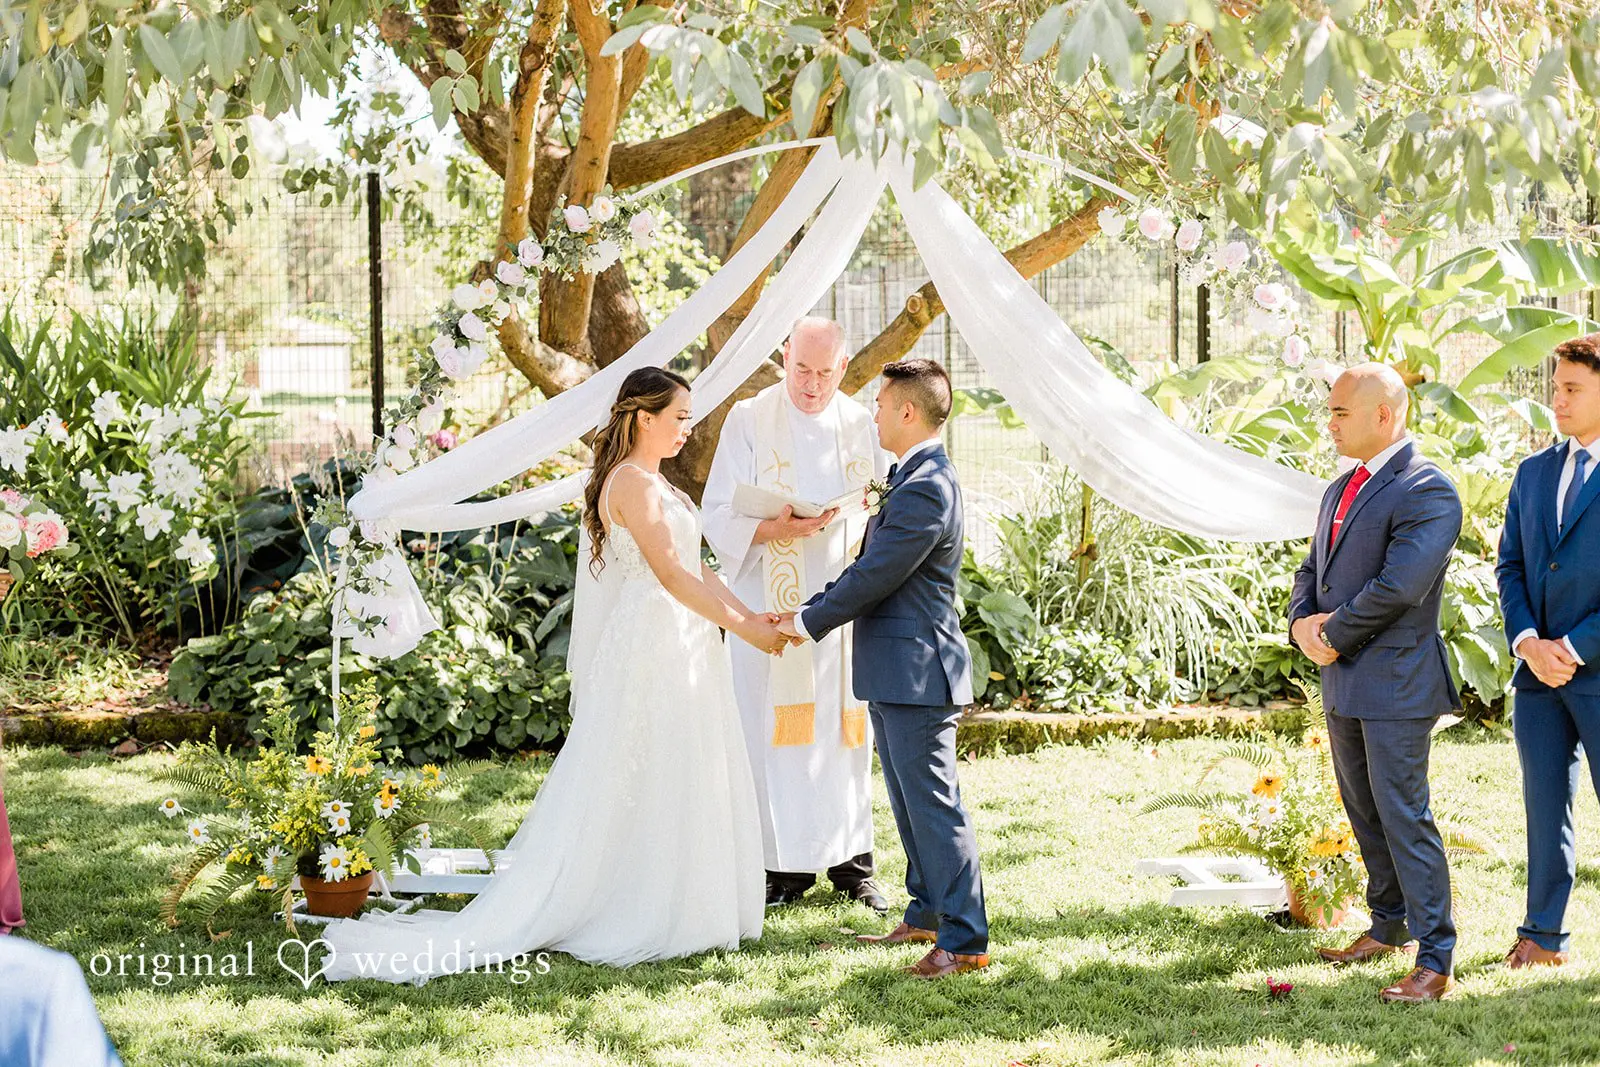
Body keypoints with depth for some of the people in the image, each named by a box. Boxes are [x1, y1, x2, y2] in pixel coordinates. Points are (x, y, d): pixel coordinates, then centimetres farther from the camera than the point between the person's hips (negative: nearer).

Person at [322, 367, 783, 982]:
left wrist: (749, 615, 6)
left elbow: (693, 567, 15)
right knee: (645, 784, -4)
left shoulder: (650, 482, 16)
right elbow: (671, 574, -20)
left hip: (674, 649, 10)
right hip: (652, 648, -10)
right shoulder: (632, 482, -16)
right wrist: (742, 627, -15)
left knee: (676, 783, 12)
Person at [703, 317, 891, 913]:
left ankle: (851, 861, 12)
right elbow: (719, 515, -4)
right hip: (771, 605, -2)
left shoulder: (862, 427, 8)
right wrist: (775, 529, -23)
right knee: (776, 734, -3)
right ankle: (786, 867, 3)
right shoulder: (749, 421, 0)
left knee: (846, 729, 4)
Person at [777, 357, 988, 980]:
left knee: (933, 803, -8)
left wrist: (812, 622, -7)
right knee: (909, 801, 19)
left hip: (917, 671, -11)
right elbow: (870, 565, 18)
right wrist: (810, 611, 10)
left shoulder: (926, 489, -19)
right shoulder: (913, 479, 15)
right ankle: (927, 916, 30)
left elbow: (877, 575, -19)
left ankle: (965, 941, -5)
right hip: (897, 673, 11)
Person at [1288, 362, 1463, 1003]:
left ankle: (1436, 961, -2)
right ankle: (1389, 927, 30)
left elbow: (1399, 586, -24)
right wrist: (1302, 623, -3)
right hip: (1344, 682, 9)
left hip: (1395, 682, -9)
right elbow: (1313, 571, 18)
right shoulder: (1341, 489, 15)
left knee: (1403, 817, -8)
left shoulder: (1427, 492, -15)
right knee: (1364, 814, 17)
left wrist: (1335, 635, -13)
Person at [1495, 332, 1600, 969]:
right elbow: (1510, 566, 13)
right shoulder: (1534, 472, 14)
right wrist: (1527, 641, -3)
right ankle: (1544, 935, 19)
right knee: (1545, 807, 11)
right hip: (1539, 671, 6)